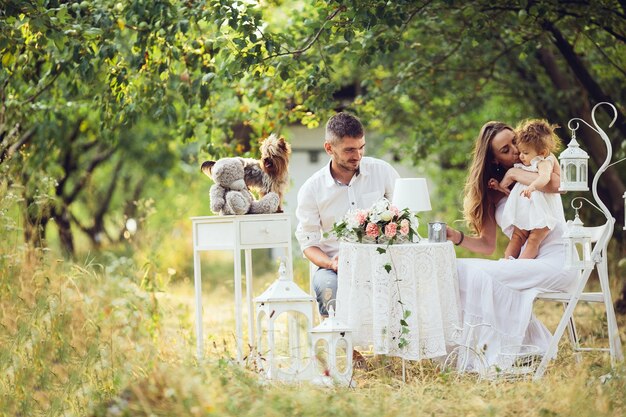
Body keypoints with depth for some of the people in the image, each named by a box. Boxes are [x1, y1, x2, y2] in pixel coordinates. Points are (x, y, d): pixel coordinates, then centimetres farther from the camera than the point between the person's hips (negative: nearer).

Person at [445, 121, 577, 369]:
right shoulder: (491, 192, 11)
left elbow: (555, 184, -27)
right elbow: (488, 245, 8)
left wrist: (515, 174, -14)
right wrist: (457, 237, -10)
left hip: (558, 259, -6)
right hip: (525, 262, 6)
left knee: (482, 275, -24)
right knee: (464, 270, -14)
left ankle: (495, 354, -18)